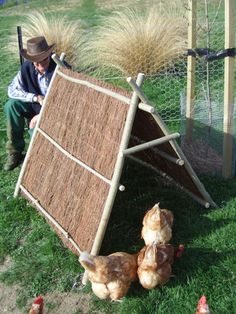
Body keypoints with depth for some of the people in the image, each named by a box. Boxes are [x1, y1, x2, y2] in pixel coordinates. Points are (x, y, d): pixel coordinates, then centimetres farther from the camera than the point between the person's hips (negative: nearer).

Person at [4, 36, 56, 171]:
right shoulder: (27, 67, -13)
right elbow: (12, 90, -10)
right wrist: (36, 97, -25)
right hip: (36, 106, 4)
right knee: (11, 105, -22)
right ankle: (15, 151, -10)